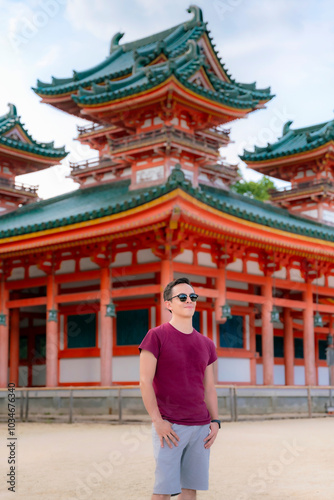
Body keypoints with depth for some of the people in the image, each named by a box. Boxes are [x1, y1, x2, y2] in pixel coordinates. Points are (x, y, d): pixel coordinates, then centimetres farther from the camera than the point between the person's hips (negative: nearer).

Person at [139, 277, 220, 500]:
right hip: (169, 427, -5)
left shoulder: (206, 344, 13)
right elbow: (145, 382, -7)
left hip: (201, 427, 5)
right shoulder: (156, 336, -3)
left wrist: (215, 421, 6)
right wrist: (158, 421, -13)